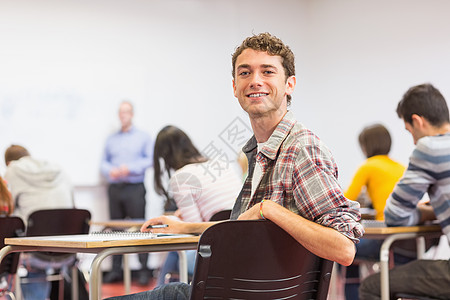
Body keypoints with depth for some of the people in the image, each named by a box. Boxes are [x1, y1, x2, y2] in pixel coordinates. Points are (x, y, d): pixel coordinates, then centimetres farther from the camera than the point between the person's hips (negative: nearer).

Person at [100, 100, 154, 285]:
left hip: (135, 188, -4)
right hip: (115, 188, 4)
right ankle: (116, 270, 7)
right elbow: (103, 163, 15)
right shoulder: (111, 140, 19)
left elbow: (150, 159, -3)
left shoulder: (143, 137, 8)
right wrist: (111, 171, -6)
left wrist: (130, 168, -13)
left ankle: (144, 270, -6)